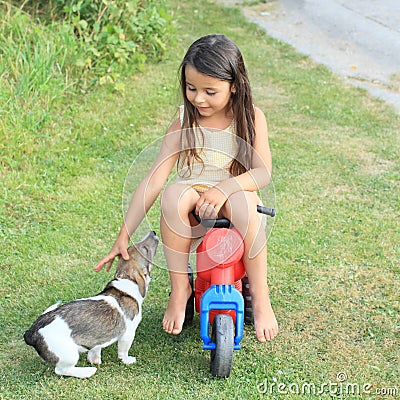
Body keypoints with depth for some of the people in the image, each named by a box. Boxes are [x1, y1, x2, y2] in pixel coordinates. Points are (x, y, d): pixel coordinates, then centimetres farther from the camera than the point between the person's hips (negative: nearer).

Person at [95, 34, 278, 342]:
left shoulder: (251, 118, -6)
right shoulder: (184, 123, -5)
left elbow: (263, 172, -13)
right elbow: (153, 180, -10)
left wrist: (224, 187, -32)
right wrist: (124, 236, -15)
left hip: (234, 193, -1)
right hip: (194, 196, 1)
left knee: (242, 202, -36)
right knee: (175, 194, -34)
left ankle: (260, 296, -18)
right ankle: (179, 288, -17)